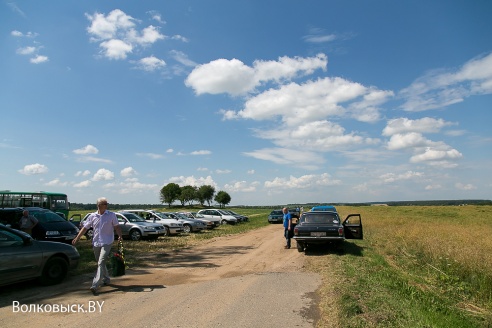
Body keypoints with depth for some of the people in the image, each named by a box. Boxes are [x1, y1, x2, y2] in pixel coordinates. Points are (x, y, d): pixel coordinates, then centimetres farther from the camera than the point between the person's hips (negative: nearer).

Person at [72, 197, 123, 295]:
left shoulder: (112, 215, -1)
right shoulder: (92, 216, 6)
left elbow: (116, 226, 2)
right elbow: (85, 228, 9)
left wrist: (119, 236, -13)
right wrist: (77, 238, 2)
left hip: (106, 243, -4)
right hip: (95, 243, 4)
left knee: (101, 263, -14)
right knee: (100, 263, 17)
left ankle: (95, 285, -16)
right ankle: (106, 279, 36)